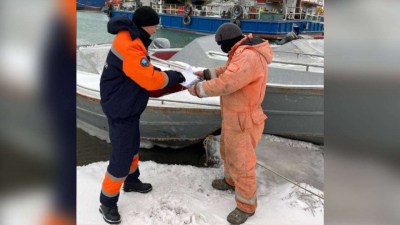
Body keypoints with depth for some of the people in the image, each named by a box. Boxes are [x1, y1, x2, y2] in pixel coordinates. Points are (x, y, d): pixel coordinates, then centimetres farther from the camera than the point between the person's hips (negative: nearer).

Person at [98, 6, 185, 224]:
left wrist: (154, 70, -2)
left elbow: (142, 71, 15)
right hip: (120, 110, -10)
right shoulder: (128, 47, -28)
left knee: (132, 146, 24)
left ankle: (131, 181, 46)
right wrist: (173, 76, -13)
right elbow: (151, 81, -27)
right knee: (121, 156, -2)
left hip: (127, 106, 11)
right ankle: (107, 203, 15)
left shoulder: (132, 39, 7)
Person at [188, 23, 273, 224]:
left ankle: (246, 205, 25)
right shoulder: (245, 53, 3)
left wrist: (198, 90, -15)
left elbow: (224, 84, -30)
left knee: (241, 164, 5)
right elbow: (228, 71, 17)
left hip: (242, 122, -10)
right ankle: (231, 181, 52)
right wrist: (205, 73, 11)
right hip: (234, 115, 10)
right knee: (228, 151, 28)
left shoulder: (248, 57, -30)